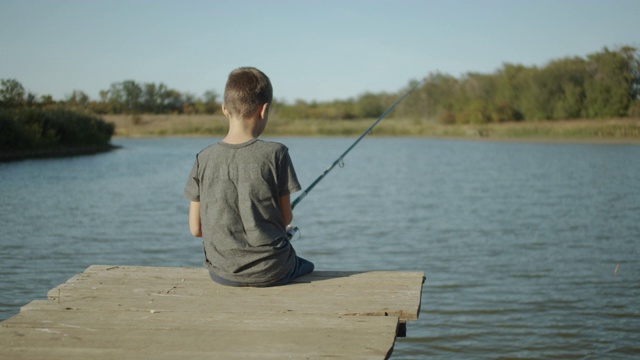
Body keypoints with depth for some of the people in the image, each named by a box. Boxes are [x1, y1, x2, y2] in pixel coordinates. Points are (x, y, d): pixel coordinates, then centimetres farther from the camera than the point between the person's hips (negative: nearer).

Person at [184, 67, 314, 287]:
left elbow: (196, 229, -1)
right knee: (307, 267, 31)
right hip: (271, 271, -3)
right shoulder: (275, 154, -12)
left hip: (222, 273, 3)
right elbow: (286, 219, -3)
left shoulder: (204, 159, -5)